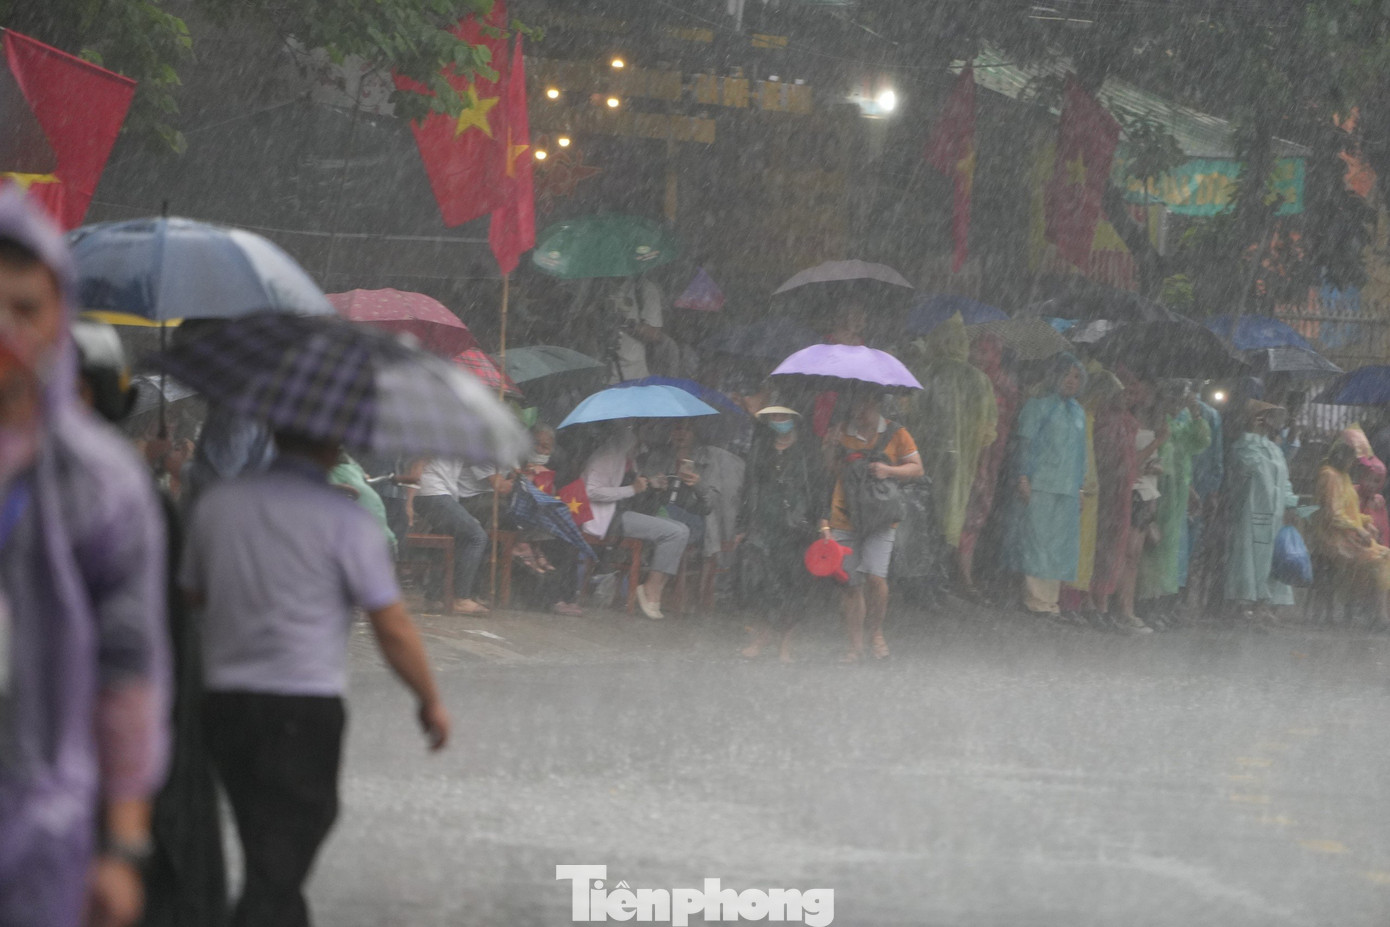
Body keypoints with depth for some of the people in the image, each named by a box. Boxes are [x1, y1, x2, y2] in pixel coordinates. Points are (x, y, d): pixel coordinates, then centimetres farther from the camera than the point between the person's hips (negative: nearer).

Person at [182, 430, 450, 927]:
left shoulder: (216, 504, 5)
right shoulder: (346, 520, -9)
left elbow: (192, 595, 17)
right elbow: (393, 628, -7)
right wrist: (430, 701, 7)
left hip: (223, 702, 6)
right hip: (304, 709, -6)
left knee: (269, 854, 20)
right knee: (277, 871, -5)